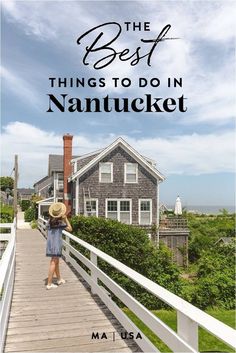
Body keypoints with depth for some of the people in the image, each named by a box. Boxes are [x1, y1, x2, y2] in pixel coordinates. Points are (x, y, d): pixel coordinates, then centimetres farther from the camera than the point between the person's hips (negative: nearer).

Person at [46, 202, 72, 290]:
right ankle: (49, 284, -3)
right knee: (53, 263, -3)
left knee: (56, 261, 20)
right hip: (56, 243, -7)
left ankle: (59, 279, 36)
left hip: (50, 243, 7)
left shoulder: (49, 222, 3)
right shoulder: (60, 222, -13)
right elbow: (70, 229, -2)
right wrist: (66, 219, -2)